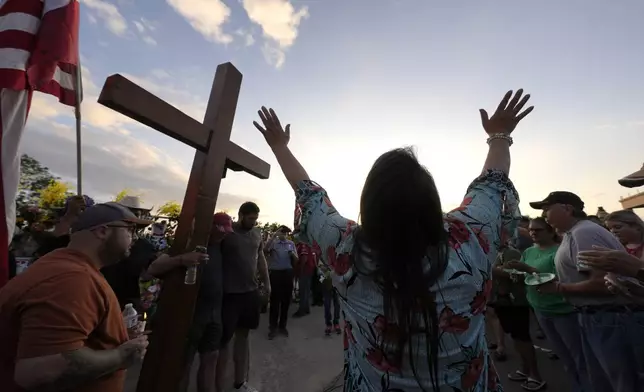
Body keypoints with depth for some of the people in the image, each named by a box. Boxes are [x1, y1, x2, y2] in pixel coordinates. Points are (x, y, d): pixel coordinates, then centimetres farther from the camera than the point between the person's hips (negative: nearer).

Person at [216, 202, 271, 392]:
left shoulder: (257, 233, 5)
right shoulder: (226, 232, -12)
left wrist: (267, 282, 15)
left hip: (251, 292, 6)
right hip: (229, 293, -5)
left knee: (243, 335, 18)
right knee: (224, 339, 7)